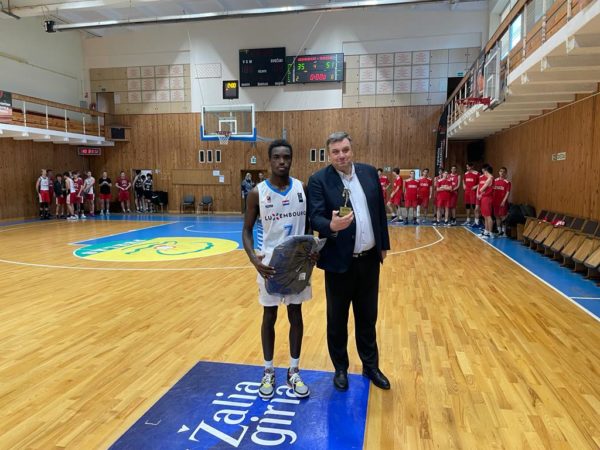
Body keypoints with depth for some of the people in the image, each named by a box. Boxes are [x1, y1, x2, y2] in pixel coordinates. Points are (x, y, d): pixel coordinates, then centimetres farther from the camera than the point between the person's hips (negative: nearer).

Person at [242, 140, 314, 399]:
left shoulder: (303, 188, -1)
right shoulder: (257, 192, -6)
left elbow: (309, 224, 8)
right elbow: (247, 230, -2)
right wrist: (253, 259, -19)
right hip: (269, 264, -2)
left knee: (296, 315, 11)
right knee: (269, 317, 10)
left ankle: (294, 371, 28)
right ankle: (268, 372, 28)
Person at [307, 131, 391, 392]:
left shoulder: (369, 172, 4)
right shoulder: (318, 180, -10)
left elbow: (380, 210, 10)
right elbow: (315, 218, -18)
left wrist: (384, 244, 11)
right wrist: (332, 226, -40)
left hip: (369, 259, 4)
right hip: (339, 262, -3)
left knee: (368, 317, 17)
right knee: (337, 320, 12)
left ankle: (370, 366, 36)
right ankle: (340, 369, 32)